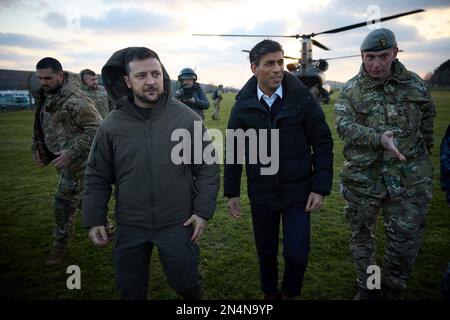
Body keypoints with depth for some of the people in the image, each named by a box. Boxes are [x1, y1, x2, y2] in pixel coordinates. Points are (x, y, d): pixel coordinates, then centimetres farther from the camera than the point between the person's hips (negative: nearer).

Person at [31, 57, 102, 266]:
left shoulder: (75, 100, -23)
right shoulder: (44, 96, 5)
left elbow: (96, 128, -25)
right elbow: (39, 125, 19)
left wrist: (71, 152, -27)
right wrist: (36, 148, 11)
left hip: (76, 159, -9)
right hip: (61, 156, 9)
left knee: (65, 202, -1)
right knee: (81, 196, 20)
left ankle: (61, 245, 18)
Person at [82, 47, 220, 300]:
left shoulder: (187, 118, -9)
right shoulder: (111, 124, -3)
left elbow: (207, 168, -3)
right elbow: (97, 177, 6)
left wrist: (204, 211, -7)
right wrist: (94, 220, 3)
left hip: (178, 224, -2)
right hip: (129, 227, 2)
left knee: (187, 285, 14)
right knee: (131, 291, 19)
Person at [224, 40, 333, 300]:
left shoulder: (302, 97, -8)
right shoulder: (243, 104, -4)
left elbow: (323, 143, -4)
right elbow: (233, 149, 4)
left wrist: (321, 187, -9)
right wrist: (232, 192, 5)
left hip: (297, 191, -1)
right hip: (260, 193, 2)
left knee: (297, 255, -2)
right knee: (266, 254, 14)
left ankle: (290, 293, 31)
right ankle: (270, 293, 42)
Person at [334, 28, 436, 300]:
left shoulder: (415, 84, 3)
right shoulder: (351, 90, -2)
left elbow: (427, 122, 15)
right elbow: (344, 126, -16)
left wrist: (421, 158, 18)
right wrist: (379, 138, -30)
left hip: (408, 179, 1)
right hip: (362, 178, 0)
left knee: (406, 241, 6)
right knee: (362, 236, 14)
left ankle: (393, 290, 32)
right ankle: (366, 289, 36)